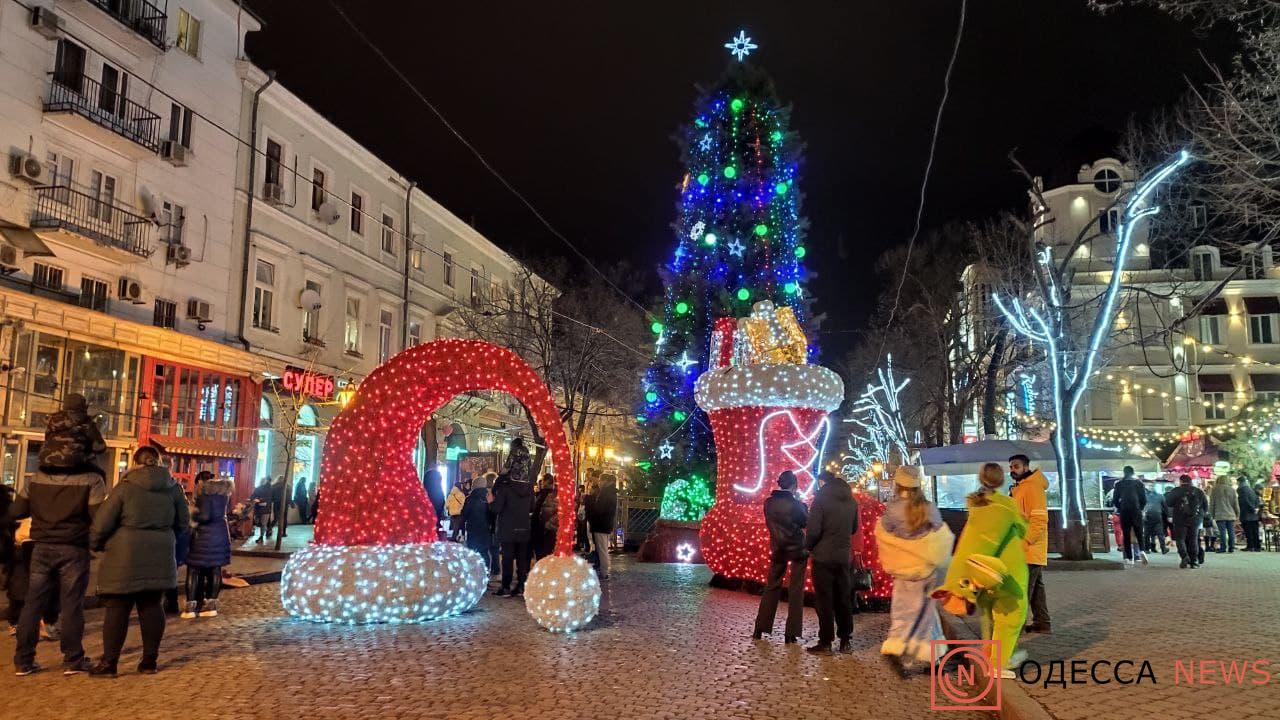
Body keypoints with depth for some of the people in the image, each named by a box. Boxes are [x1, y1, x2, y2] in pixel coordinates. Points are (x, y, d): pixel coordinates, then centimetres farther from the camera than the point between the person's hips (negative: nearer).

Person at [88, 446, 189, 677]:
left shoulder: (125, 488, -8)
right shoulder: (173, 488, 4)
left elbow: (102, 522, -9)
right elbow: (183, 522, 12)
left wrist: (95, 544, 8)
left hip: (126, 557, -4)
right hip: (159, 558, 4)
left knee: (117, 609, 4)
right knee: (151, 606, 11)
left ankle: (109, 662, 8)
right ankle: (150, 660, 16)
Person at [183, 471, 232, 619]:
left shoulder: (204, 491, -11)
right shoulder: (224, 491, 11)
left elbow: (205, 515, -20)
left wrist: (193, 517, -2)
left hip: (204, 534, -7)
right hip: (221, 533, 7)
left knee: (194, 569, 2)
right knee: (215, 569, 9)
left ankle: (191, 606, 2)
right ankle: (211, 604, 12)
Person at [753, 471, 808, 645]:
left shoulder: (768, 503, -3)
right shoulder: (795, 503, -15)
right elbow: (807, 522, -3)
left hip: (777, 549, 4)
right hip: (797, 549, -4)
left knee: (771, 587, 12)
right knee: (795, 591, 4)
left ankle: (759, 629, 12)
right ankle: (791, 633, 3)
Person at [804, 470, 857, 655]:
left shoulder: (821, 499, -12)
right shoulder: (851, 500, 7)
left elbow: (813, 530, -17)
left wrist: (808, 546, 0)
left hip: (823, 556, -6)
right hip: (844, 556, 6)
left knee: (824, 600, 1)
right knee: (843, 599, 13)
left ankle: (826, 642, 4)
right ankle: (845, 641, 18)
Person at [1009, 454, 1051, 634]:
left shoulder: (1033, 487, -14)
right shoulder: (1019, 488, 17)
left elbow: (1040, 519, -20)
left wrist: (1025, 542, -20)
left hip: (1029, 550, -10)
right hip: (1029, 551, 10)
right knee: (1036, 587, 14)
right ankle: (1042, 623, 20)